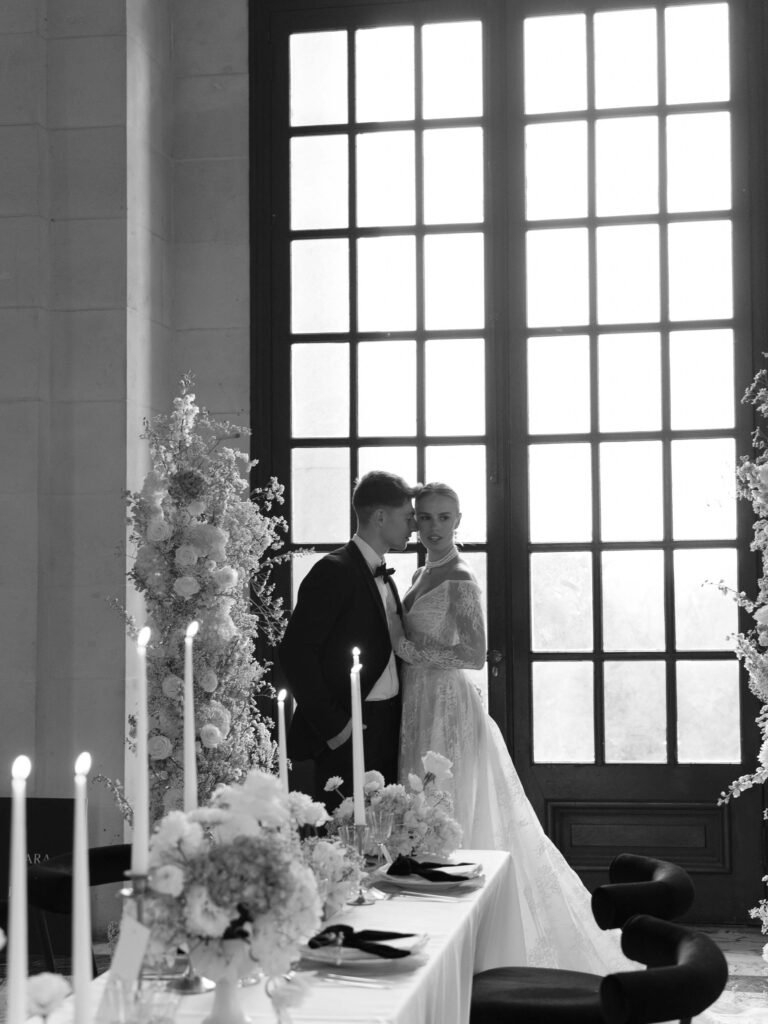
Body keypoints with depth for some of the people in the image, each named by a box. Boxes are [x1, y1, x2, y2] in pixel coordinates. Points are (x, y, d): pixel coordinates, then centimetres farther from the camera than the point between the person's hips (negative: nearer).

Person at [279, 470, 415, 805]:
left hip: (389, 732, 8)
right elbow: (295, 652, -17)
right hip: (348, 736, -8)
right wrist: (332, 725, -16)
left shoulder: (384, 577, 17)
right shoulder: (334, 571, -10)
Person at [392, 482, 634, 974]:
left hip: (447, 708, -9)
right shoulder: (424, 574, 13)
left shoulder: (459, 580, -14)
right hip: (423, 706, 9)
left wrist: (407, 648, -21)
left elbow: (475, 654, -22)